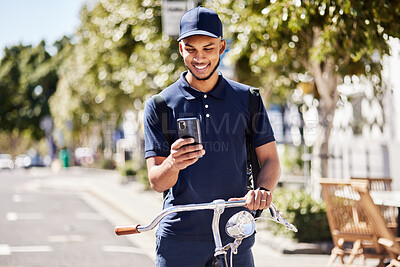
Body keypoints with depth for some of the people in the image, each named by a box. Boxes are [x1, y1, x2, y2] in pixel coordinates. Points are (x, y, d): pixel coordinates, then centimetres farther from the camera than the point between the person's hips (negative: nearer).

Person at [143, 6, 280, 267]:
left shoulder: (248, 99, 7)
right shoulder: (160, 105, 1)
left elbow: (270, 159, 6)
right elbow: (157, 181, -3)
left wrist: (263, 189, -15)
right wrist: (172, 164, -26)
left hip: (235, 237, 1)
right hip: (179, 240, -1)